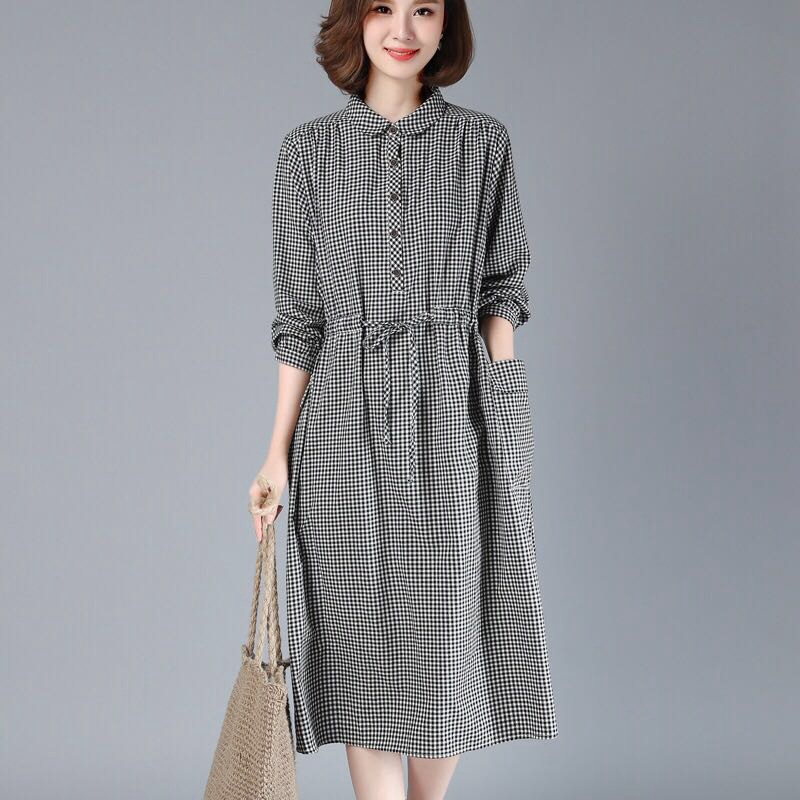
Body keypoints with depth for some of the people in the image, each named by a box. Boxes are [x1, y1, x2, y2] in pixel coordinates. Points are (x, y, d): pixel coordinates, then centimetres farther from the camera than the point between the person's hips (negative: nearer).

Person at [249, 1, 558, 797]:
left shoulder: (484, 142, 5)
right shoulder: (308, 149, 4)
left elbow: (502, 289, 8)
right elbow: (299, 313, 5)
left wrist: (499, 414, -2)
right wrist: (279, 450, 2)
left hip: (453, 411, 0)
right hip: (347, 414, 0)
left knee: (448, 634, 6)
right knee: (367, 641, 3)